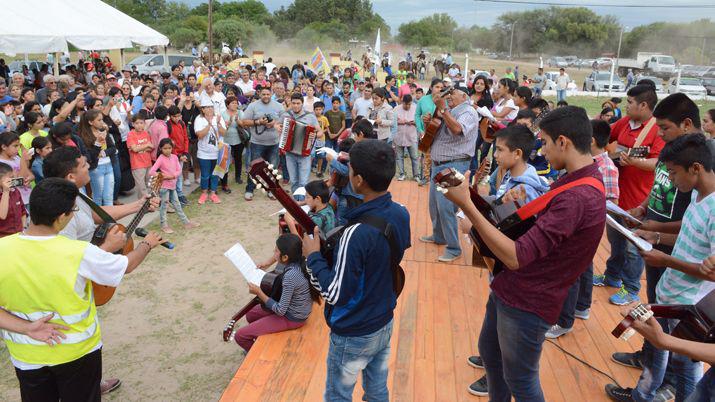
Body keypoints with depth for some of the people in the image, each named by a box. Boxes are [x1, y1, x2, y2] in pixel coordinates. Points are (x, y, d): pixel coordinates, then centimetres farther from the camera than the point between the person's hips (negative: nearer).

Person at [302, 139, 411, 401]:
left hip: (353, 335, -6)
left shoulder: (357, 233, -33)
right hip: (385, 323, 7)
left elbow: (335, 294, -26)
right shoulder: (401, 214, -9)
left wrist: (313, 256, -14)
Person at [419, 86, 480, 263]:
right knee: (434, 203, 17)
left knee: (445, 206, -14)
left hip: (454, 165, -9)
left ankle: (454, 248, -6)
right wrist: (430, 121, 4)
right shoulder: (449, 112, 17)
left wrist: (442, 108, -28)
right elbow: (436, 132, 24)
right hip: (438, 163, 9)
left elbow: (457, 129, -28)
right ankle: (439, 236, 35)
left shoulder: (468, 112, -8)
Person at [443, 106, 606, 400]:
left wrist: (466, 205, -31)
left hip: (528, 303, -10)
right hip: (508, 288, 10)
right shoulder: (579, 180, 6)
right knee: (489, 352, 28)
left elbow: (515, 257, -32)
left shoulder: (578, 197, -29)